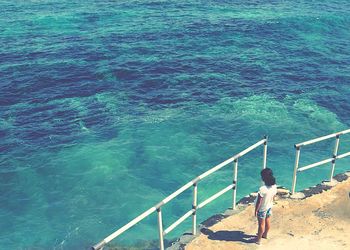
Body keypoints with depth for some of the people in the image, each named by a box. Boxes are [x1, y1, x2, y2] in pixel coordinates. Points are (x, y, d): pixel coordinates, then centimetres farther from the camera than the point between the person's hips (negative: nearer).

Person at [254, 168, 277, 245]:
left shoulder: (262, 189, -36)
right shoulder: (274, 186, -15)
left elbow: (259, 202, -25)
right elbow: (273, 197, 1)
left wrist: (256, 210, -11)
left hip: (262, 209, -6)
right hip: (269, 207, 6)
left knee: (261, 224, 11)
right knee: (267, 221, 25)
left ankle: (258, 239, 28)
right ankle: (265, 234, 47)